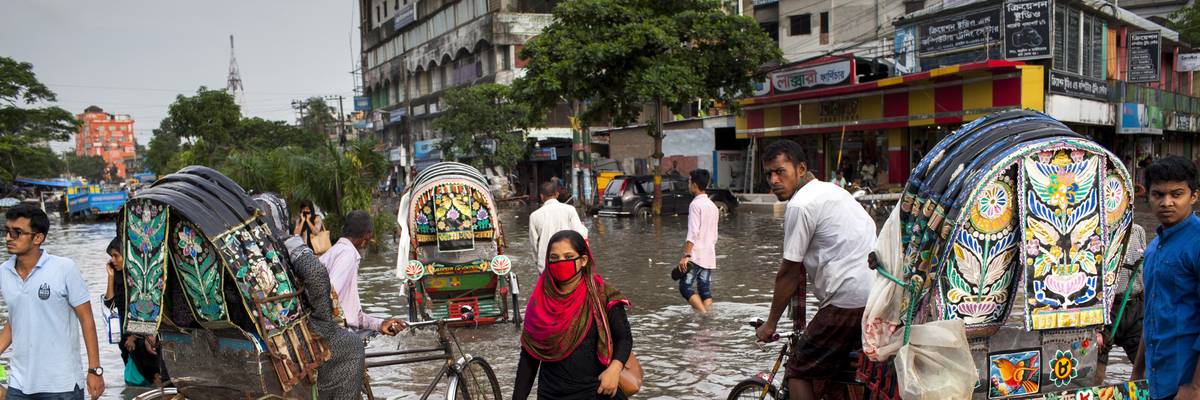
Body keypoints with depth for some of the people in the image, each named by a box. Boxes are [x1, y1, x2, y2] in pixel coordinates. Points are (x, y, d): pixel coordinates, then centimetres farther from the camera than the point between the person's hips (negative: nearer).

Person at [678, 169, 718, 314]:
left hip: (696, 255, -8)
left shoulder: (696, 204, -10)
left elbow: (693, 232, -17)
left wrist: (686, 255, -18)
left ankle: (704, 314, -15)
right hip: (709, 257, 8)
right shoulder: (713, 206, 16)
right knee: (705, 290, 7)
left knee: (685, 286, -4)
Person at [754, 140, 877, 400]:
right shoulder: (830, 190, 22)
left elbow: (789, 272, -5)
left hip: (848, 301, -10)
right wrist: (799, 306, 31)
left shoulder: (800, 205, -9)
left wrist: (770, 324, 6)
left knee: (799, 372, 2)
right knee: (829, 369, 22)